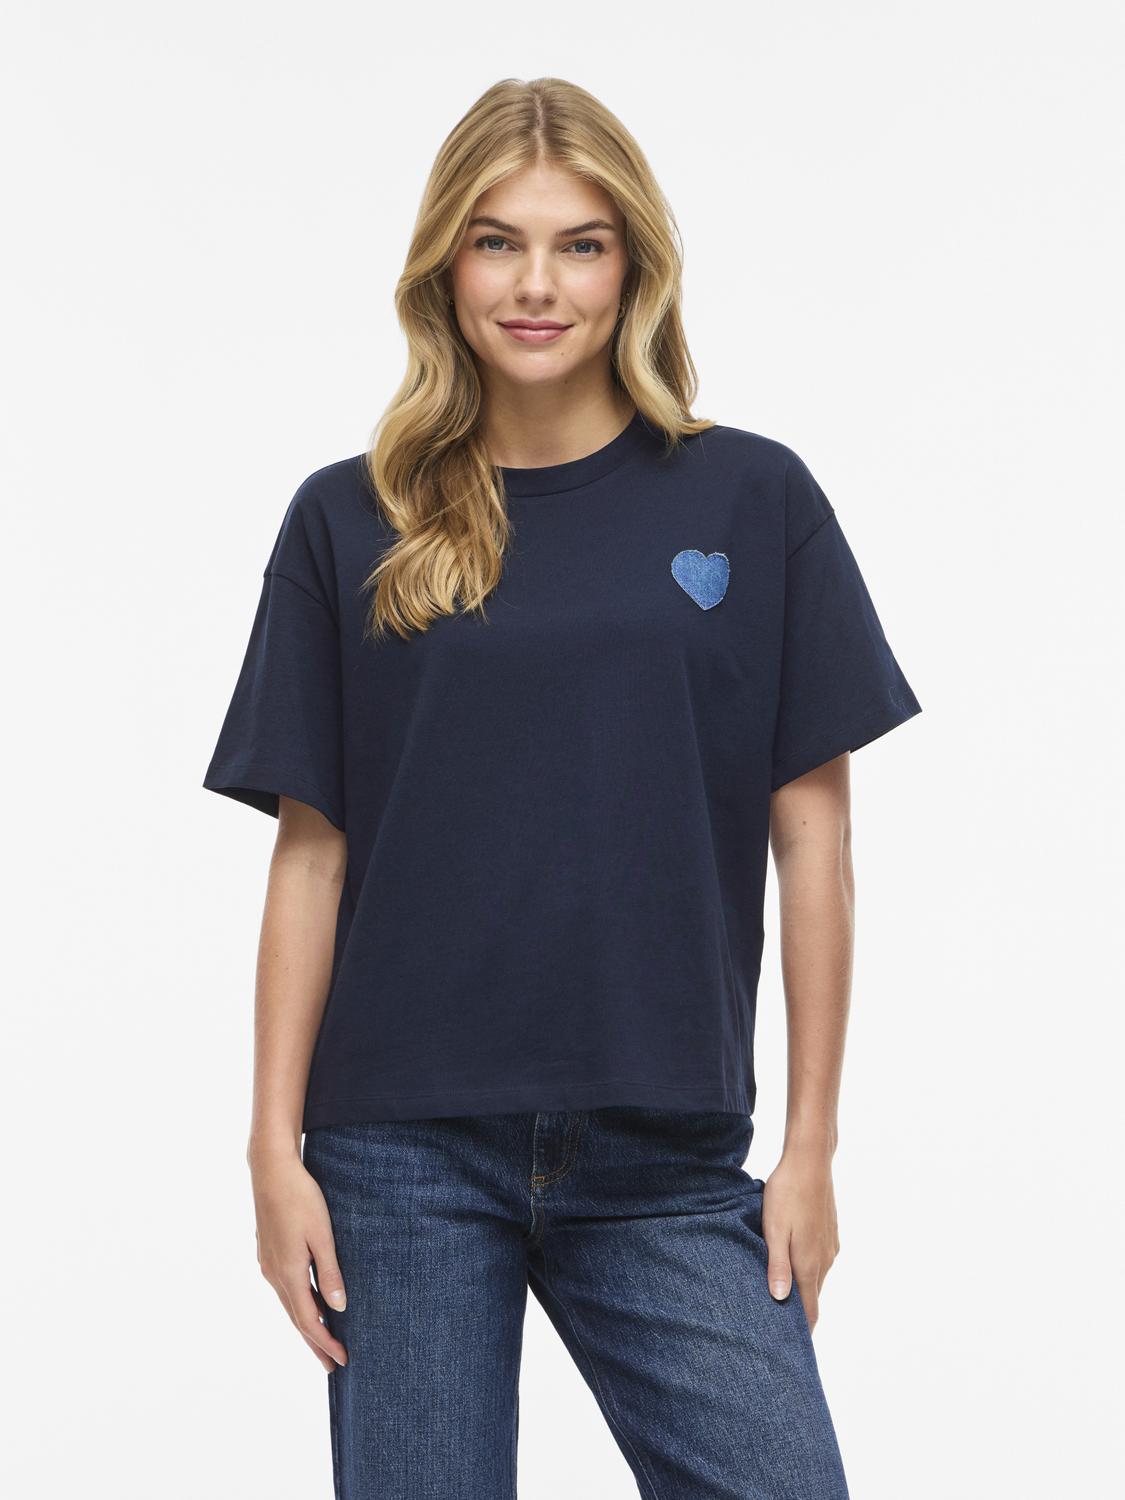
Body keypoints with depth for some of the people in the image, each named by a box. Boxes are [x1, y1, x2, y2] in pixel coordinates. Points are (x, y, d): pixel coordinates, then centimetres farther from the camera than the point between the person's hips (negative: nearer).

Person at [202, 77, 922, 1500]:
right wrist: (275, 1145, -1)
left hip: (670, 1161, 0)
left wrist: (811, 1142, 0)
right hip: (405, 1153, 0)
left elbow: (811, 835, 3)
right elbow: (309, 854, 5)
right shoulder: (347, 524, 5)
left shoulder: (753, 500, 3)